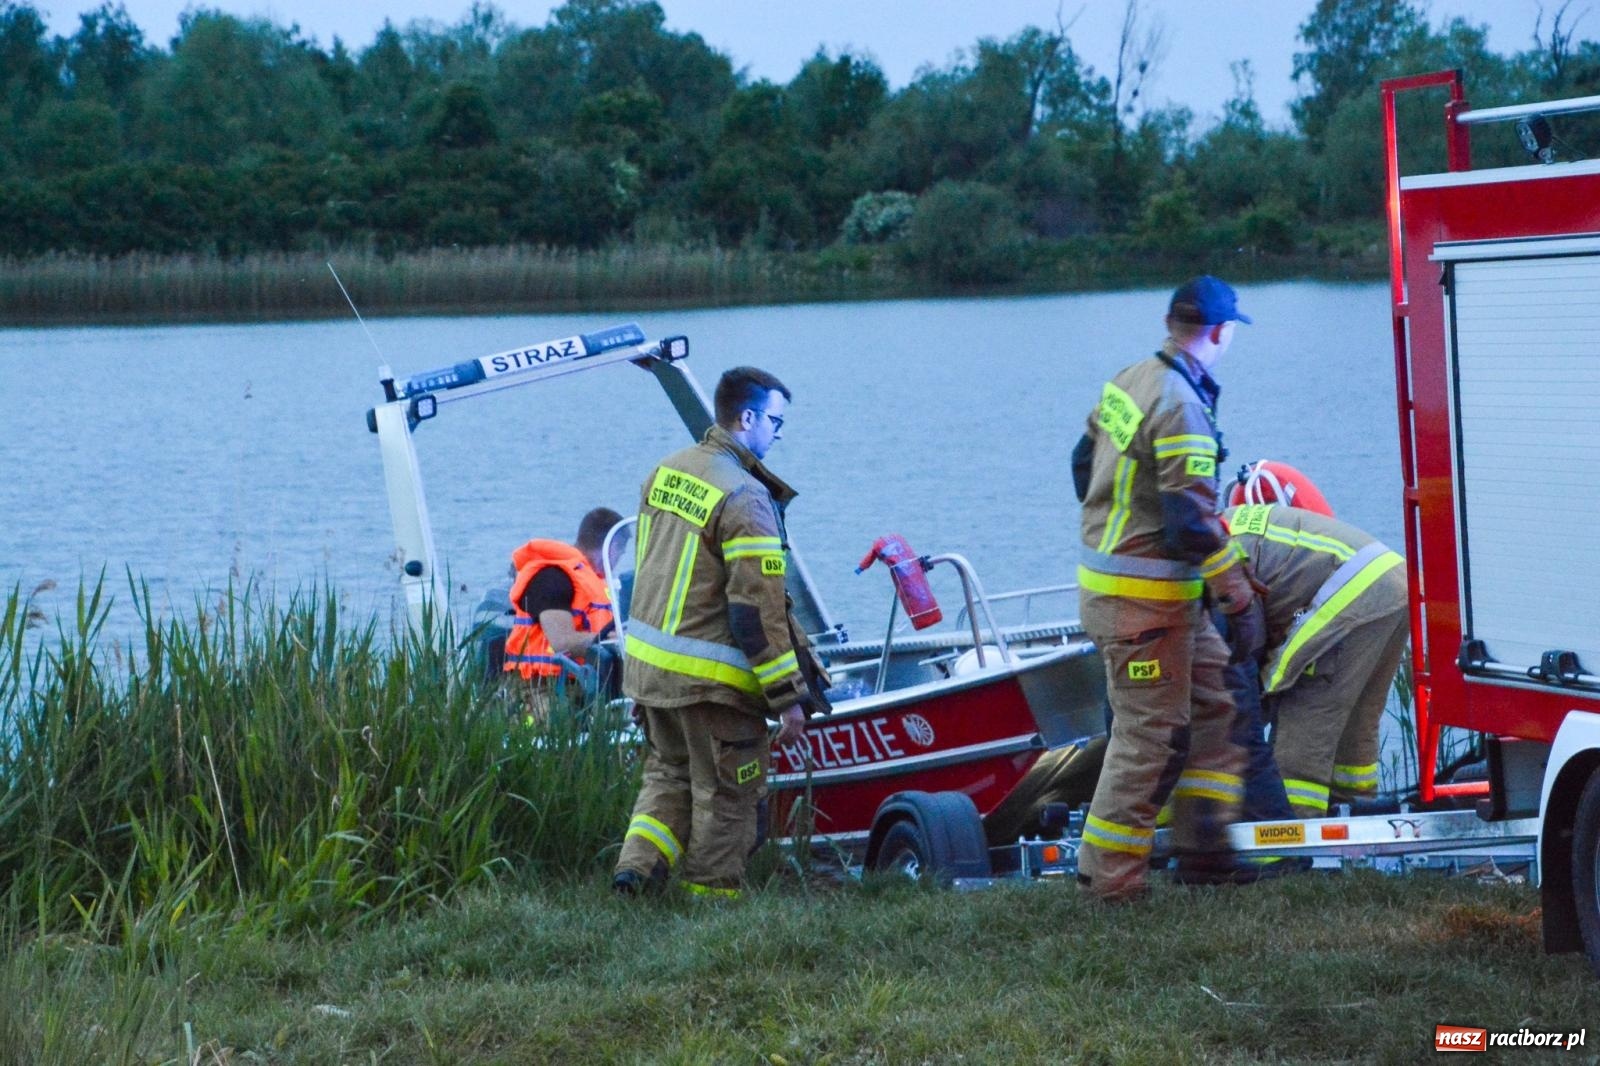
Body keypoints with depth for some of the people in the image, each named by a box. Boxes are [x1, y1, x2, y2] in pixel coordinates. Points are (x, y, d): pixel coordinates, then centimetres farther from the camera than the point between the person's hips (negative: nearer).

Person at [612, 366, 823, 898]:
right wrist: (787, 697, -16)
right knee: (725, 795, 6)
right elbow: (758, 608, -20)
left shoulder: (667, 472, 7)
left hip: (647, 664, 8)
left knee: (669, 771, 22)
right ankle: (710, 893, 12)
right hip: (711, 678, -8)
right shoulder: (745, 498, -19)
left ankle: (638, 864, 8)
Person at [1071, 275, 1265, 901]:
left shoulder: (1129, 382, 8)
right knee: (1150, 733, -4)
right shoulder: (1182, 407, -21)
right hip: (1142, 600, -10)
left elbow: (1085, 460, 21)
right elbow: (1193, 523, -25)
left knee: (1212, 702, 14)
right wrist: (1240, 599, -19)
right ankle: (1107, 873, 2)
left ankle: (1201, 848, 16)